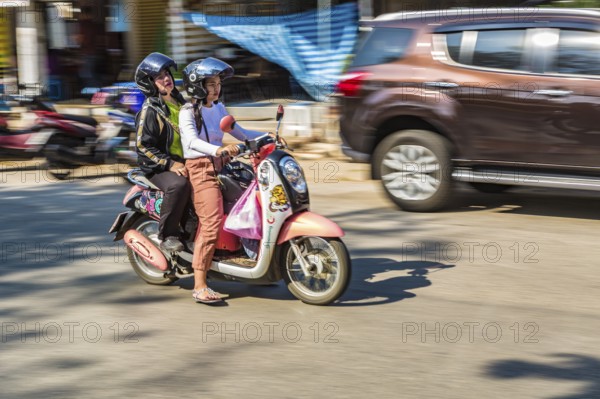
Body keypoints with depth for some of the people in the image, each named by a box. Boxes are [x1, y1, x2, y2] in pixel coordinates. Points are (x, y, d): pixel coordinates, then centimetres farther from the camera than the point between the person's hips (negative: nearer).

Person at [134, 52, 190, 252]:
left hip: (184, 162, 7)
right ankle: (167, 236, -25)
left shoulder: (181, 103, 14)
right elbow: (144, 146, -15)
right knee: (178, 185, -37)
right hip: (158, 168, -7)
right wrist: (170, 164, -22)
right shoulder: (150, 110, -9)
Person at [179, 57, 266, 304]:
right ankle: (199, 286, -21)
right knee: (212, 221, -21)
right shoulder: (188, 112, -6)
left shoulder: (218, 108, 17)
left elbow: (240, 133, 22)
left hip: (219, 166, 8)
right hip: (200, 168, -8)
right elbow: (192, 140, -24)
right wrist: (218, 150, -41)